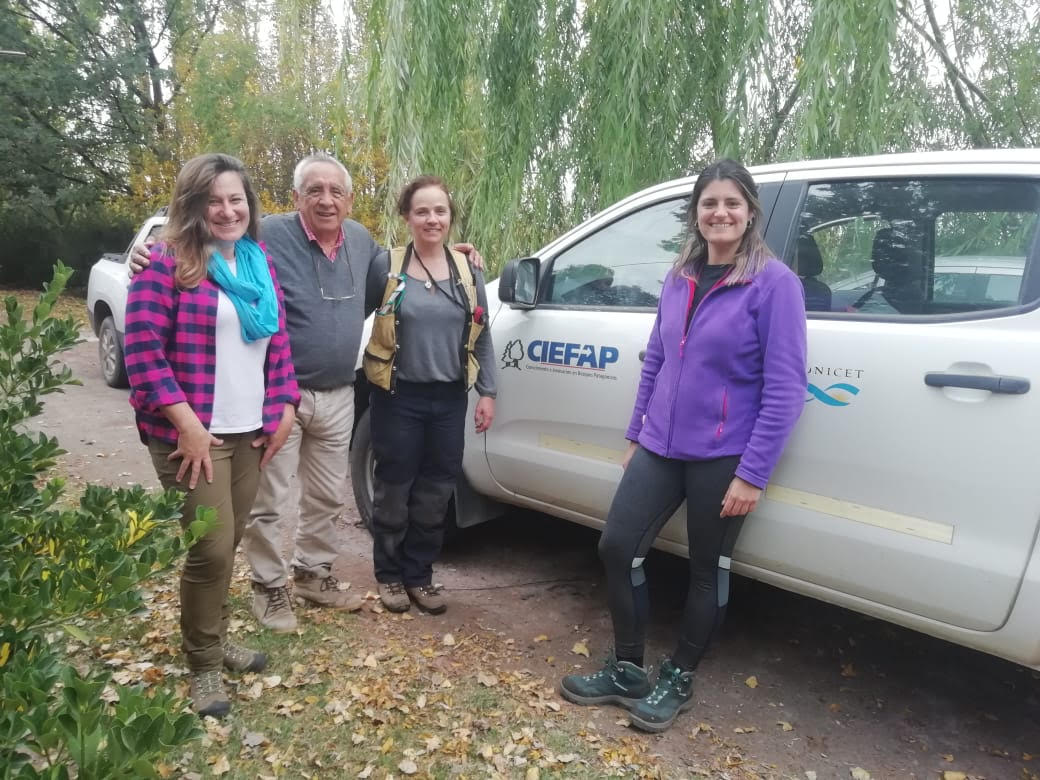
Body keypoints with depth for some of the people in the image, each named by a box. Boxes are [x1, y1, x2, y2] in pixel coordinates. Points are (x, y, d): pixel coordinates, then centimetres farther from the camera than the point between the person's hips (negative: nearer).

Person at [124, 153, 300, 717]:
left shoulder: (260, 263, 12)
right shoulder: (167, 263, -8)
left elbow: (279, 343, 16)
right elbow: (142, 351, -13)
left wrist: (284, 410, 8)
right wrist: (187, 424, -17)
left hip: (250, 432, 6)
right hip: (192, 436, -6)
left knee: (228, 544, 14)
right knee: (212, 549, -5)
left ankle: (216, 638, 34)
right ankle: (203, 665, 15)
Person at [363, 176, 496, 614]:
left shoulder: (468, 271, 5)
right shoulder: (387, 267, -4)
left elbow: (482, 337, 8)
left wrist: (487, 392, 4)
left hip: (449, 399, 3)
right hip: (399, 398, -3)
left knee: (435, 493, 10)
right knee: (395, 489, 7)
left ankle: (420, 576, 26)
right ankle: (390, 575, 25)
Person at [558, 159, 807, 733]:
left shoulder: (773, 282, -11)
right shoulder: (679, 278, 7)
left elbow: (785, 388, -14)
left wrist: (752, 474, -17)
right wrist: (635, 433, 14)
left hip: (722, 457, -5)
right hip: (660, 447, 6)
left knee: (705, 570, 11)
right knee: (617, 548, 4)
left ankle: (678, 680, 32)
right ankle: (626, 670, 24)